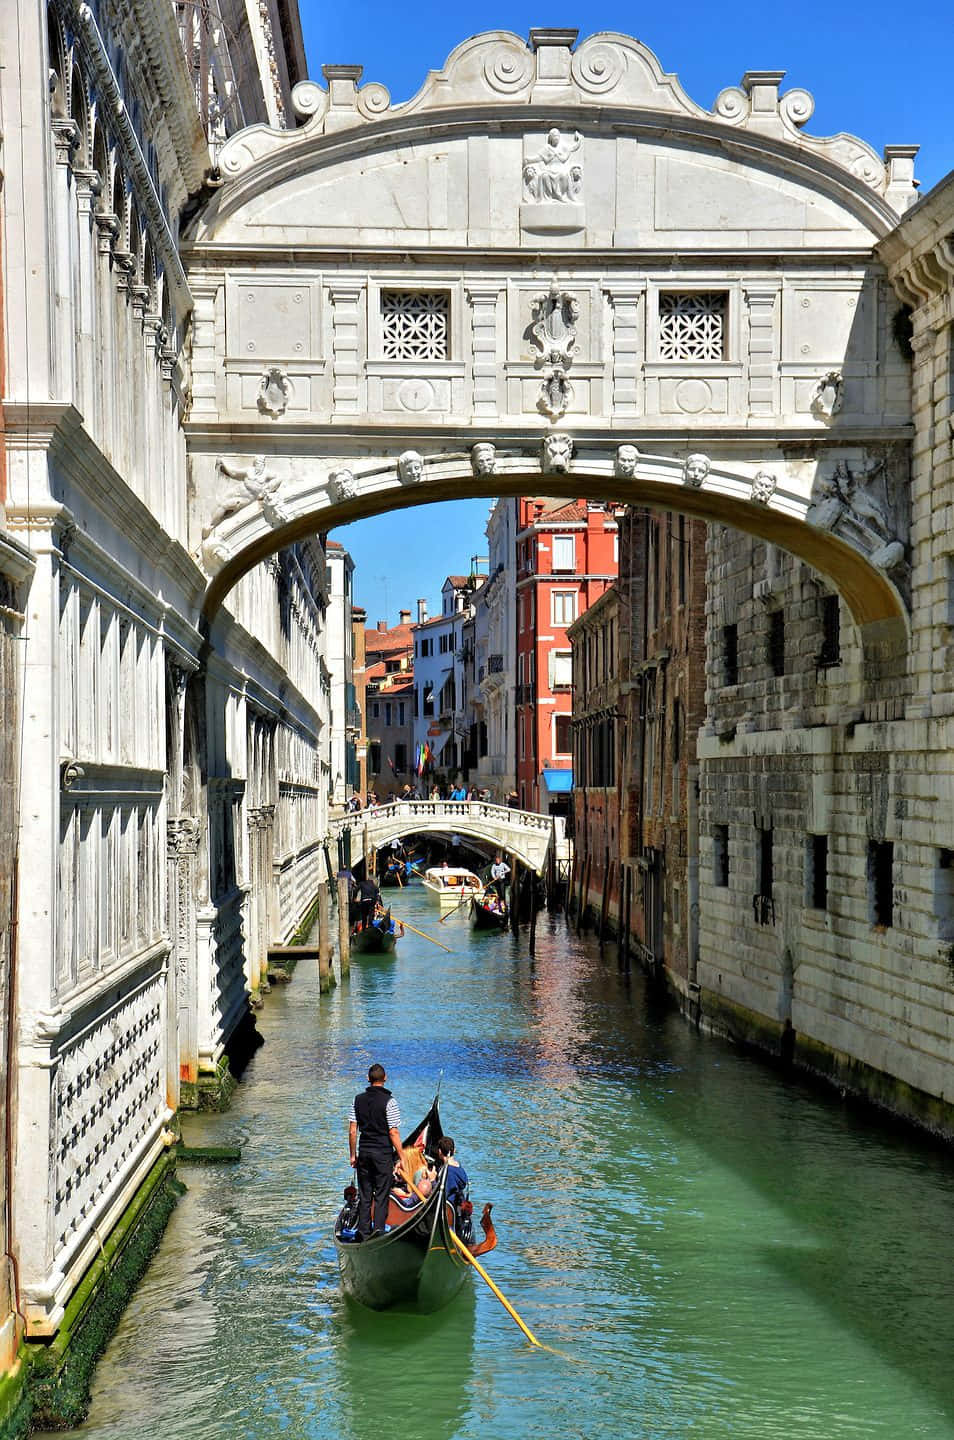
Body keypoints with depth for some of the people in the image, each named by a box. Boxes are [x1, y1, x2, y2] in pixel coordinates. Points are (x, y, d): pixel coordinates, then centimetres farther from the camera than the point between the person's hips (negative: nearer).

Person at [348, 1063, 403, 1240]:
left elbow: (352, 1131, 3)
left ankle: (363, 1232, 12)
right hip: (383, 1153, -4)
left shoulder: (358, 1100, 2)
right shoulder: (388, 1101, -11)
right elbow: (393, 1133, -13)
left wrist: (353, 1154, 13)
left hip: (364, 1153, 4)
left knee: (364, 1195, 10)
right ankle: (378, 1230, -3)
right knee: (381, 1195, 2)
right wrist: (401, 1157, -6)